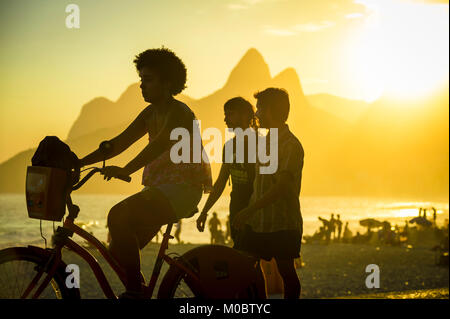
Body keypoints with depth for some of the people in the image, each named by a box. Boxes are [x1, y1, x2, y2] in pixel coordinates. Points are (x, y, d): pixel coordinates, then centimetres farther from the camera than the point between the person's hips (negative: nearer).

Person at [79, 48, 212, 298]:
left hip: (181, 190, -9)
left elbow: (159, 144, -29)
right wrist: (79, 162, -1)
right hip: (158, 189, 9)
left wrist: (126, 170, -42)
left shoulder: (180, 113, -13)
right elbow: (119, 143, 9)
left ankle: (135, 289, -23)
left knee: (119, 215, -28)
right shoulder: (151, 113, 14)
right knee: (119, 252, 2)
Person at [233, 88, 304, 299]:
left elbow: (281, 187, -21)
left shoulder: (291, 145, -12)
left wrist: (249, 210, -26)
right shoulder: (265, 141, 15)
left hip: (283, 224, -8)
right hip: (258, 222, 8)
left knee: (286, 271, 0)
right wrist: (249, 212, 19)